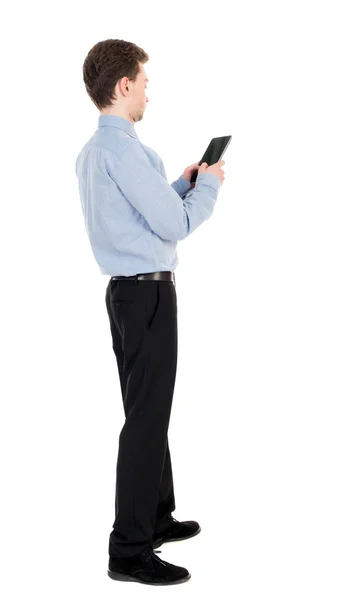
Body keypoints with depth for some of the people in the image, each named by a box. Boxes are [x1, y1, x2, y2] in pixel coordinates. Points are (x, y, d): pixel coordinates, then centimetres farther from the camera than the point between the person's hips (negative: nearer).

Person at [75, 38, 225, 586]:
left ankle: (156, 518, 31)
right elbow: (174, 224, -19)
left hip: (129, 292, 11)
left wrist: (182, 184, 15)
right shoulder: (123, 148, -18)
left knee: (148, 411, 18)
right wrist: (209, 185, -4)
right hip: (148, 293, -11)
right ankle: (130, 551, 0)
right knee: (147, 417, -6)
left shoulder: (92, 150, 14)